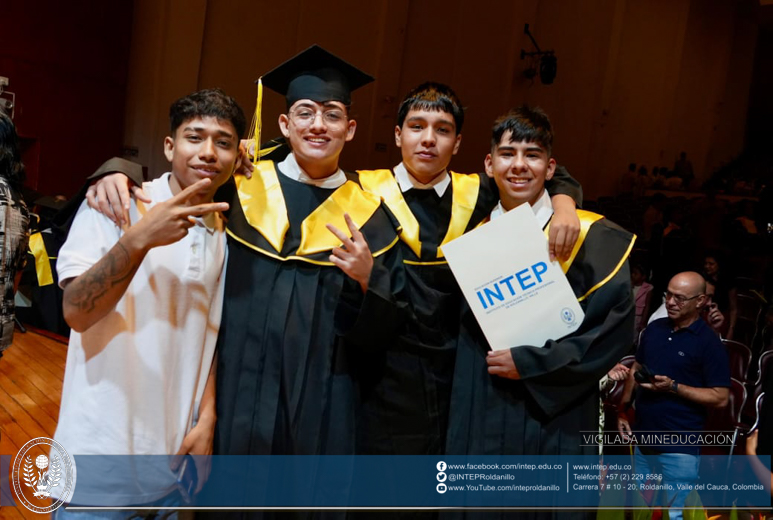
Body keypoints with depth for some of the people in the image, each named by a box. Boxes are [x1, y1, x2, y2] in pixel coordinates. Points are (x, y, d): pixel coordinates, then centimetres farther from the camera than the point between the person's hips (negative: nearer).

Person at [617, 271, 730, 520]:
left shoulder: (709, 342, -11)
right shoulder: (654, 328, 6)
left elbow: (720, 397, -12)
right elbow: (635, 369, 16)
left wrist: (673, 387, -22)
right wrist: (624, 410, 6)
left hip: (679, 447, -6)